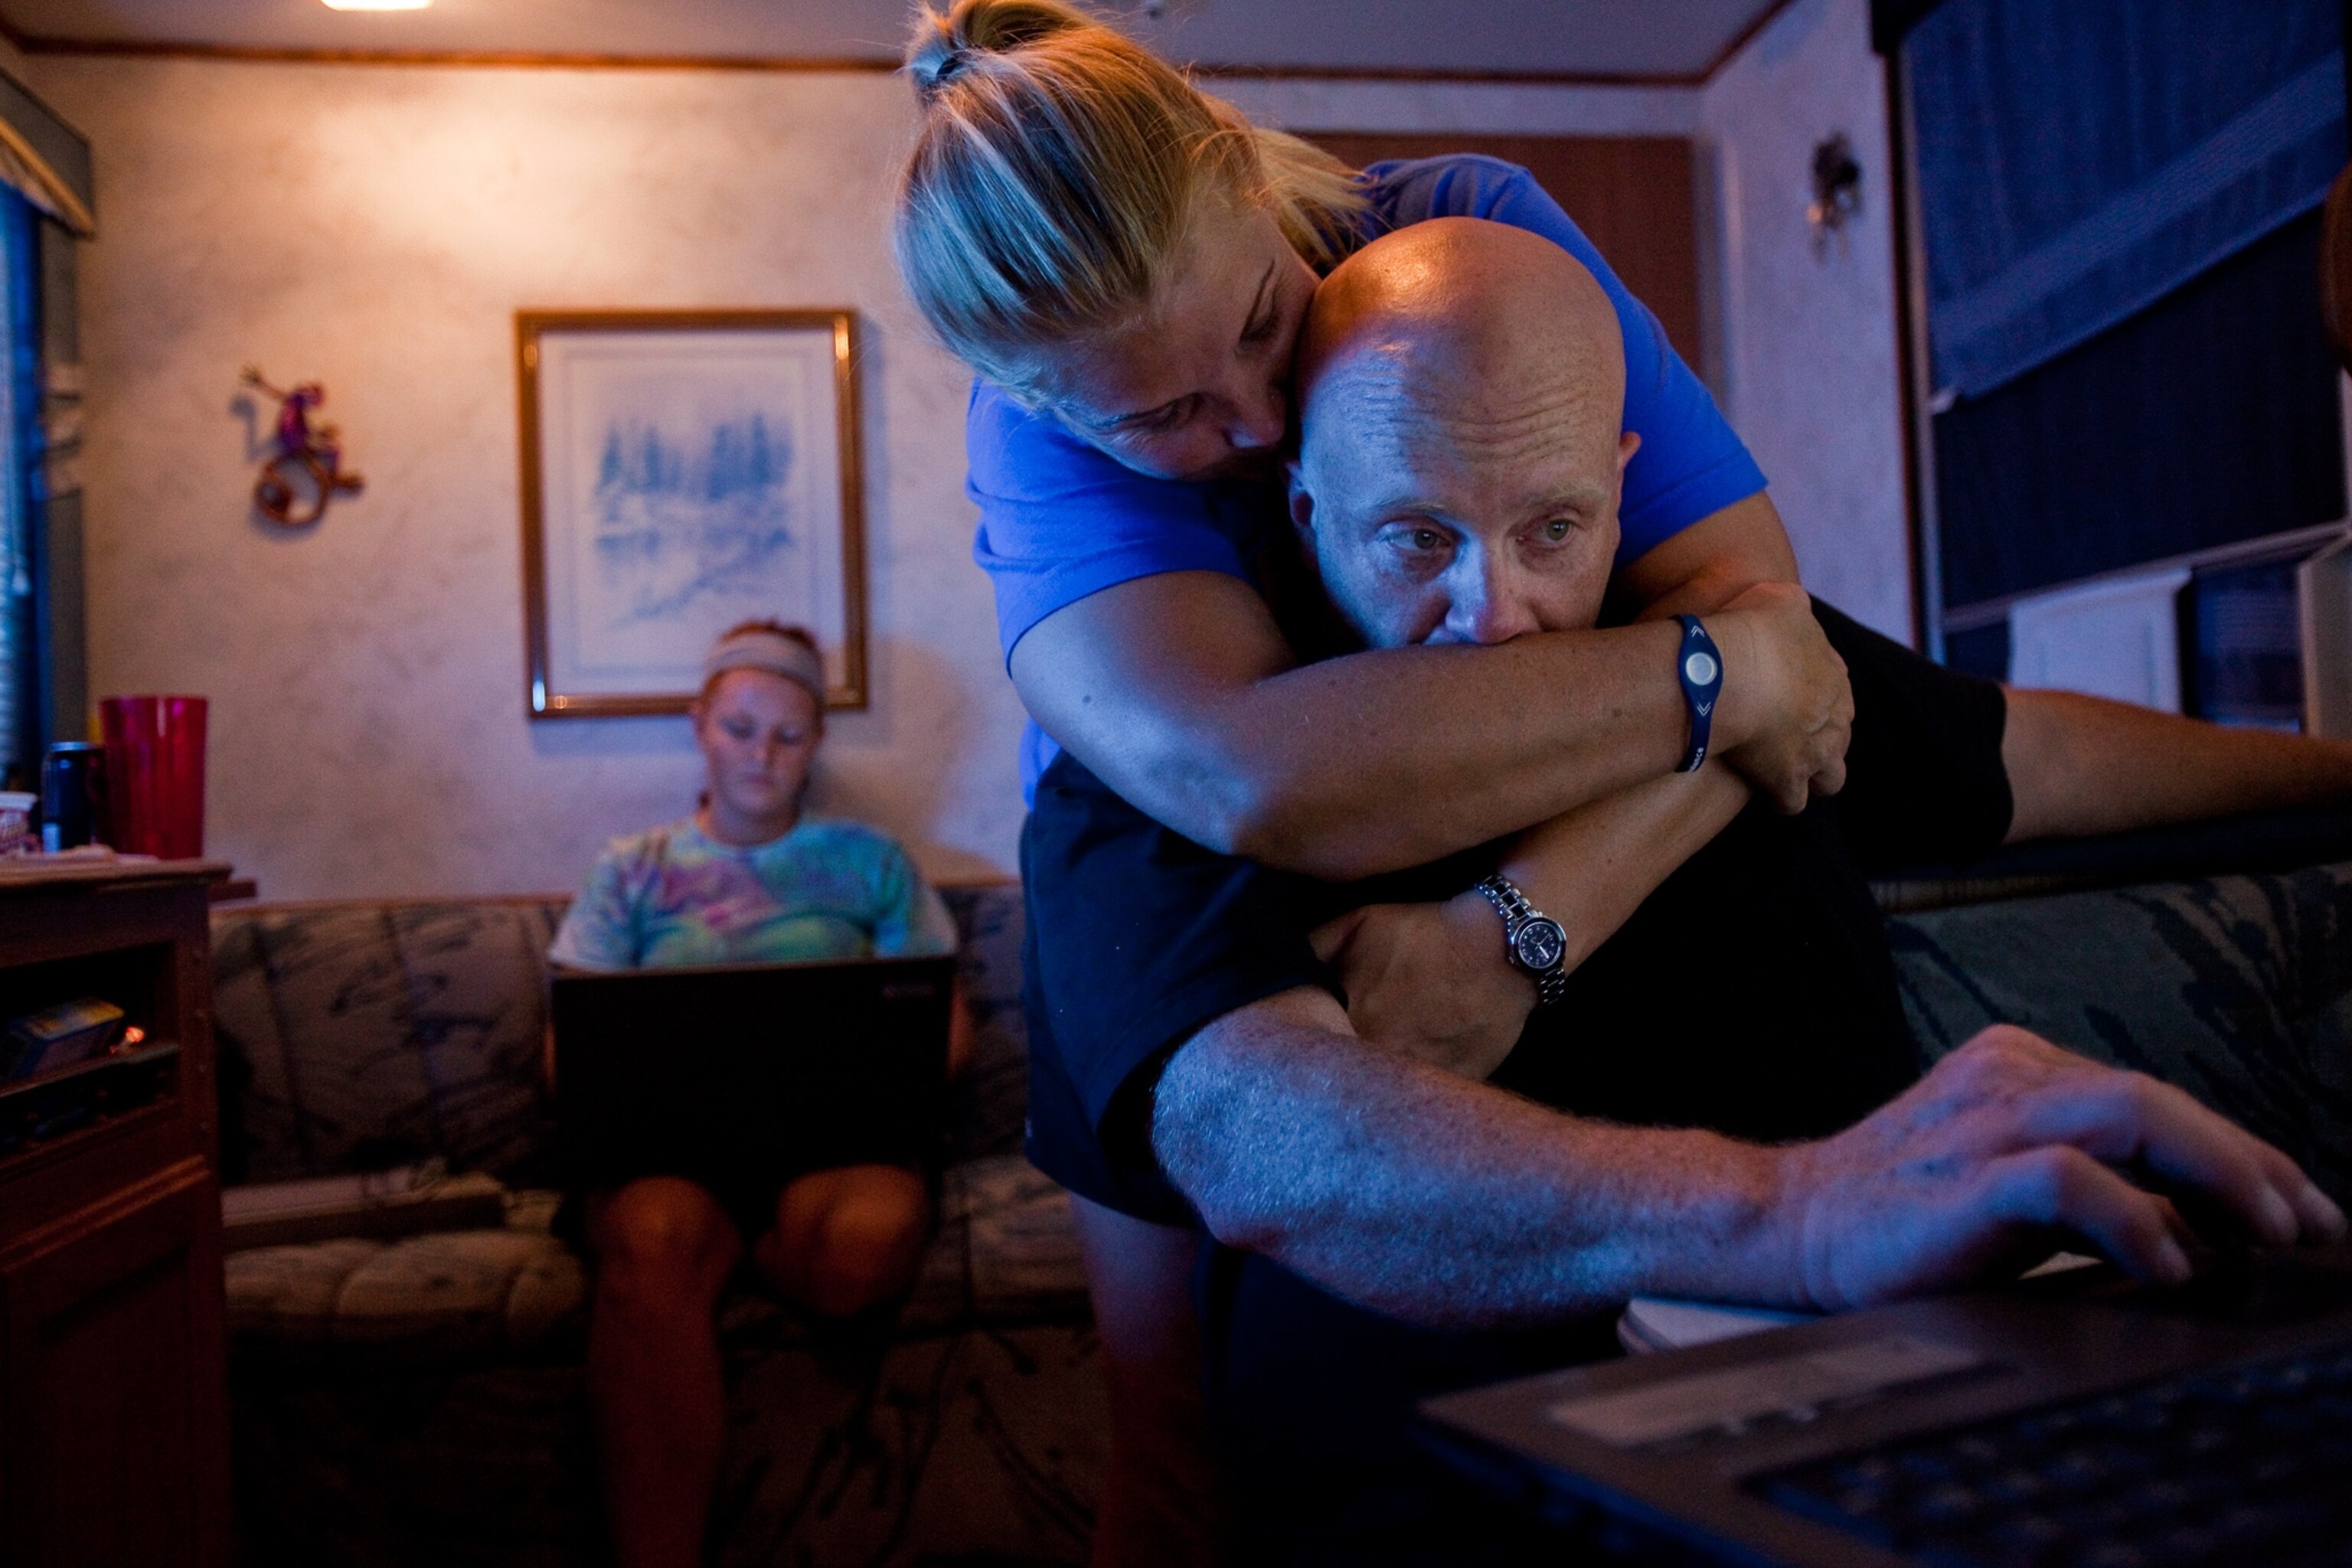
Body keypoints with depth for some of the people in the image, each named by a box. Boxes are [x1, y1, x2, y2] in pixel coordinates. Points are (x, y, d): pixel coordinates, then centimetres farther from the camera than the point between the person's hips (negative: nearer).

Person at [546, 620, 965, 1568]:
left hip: (835, 1134, 0)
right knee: (649, 1242, -37)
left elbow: (946, 1028, 14)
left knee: (867, 1240, -37)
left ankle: (747, 1244, -3)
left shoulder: (869, 862, 19)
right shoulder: (630, 870, 22)